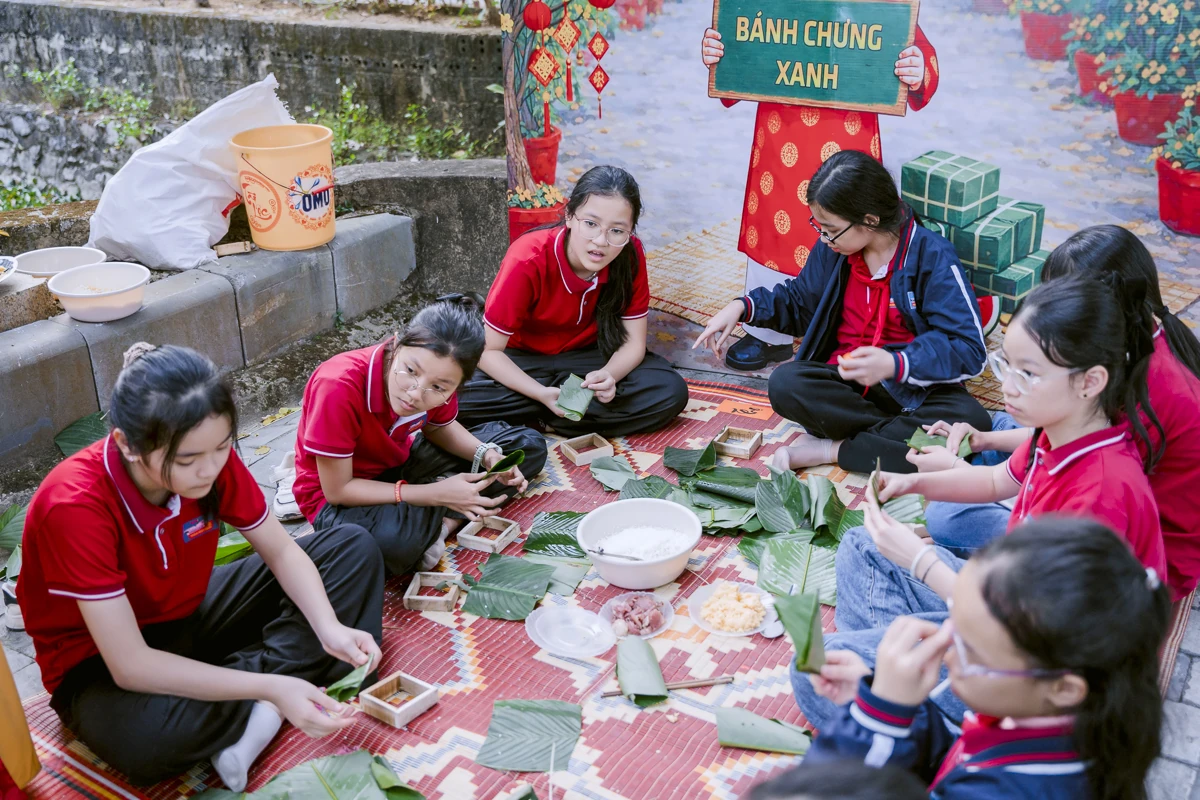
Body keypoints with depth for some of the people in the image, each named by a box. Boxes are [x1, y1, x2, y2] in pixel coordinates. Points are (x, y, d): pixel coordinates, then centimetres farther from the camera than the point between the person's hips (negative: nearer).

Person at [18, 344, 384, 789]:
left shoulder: (212, 458, -18)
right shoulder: (74, 506, -33)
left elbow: (281, 551, -6)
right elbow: (131, 666, -34)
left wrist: (330, 628, -25)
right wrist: (271, 687, -39)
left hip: (191, 616, 6)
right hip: (102, 664, -6)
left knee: (353, 548, -4)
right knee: (146, 740, -42)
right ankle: (268, 672, -12)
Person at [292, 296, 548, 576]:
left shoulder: (436, 375, -19)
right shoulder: (339, 388, -36)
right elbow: (337, 489, -28)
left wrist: (488, 456, -16)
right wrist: (435, 495, -32)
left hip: (400, 462, 6)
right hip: (335, 497, -6)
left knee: (529, 446, 0)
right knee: (395, 540, -42)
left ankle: (443, 523, -12)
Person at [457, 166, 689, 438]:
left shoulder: (631, 254, -18)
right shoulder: (528, 260, -27)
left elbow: (633, 342, -11)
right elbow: (489, 350, -21)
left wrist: (608, 375, -34)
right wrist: (542, 394, -35)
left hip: (588, 357, 3)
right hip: (523, 359, -3)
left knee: (671, 392, -22)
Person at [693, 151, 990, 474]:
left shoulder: (932, 257, -15)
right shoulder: (832, 248, 0)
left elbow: (969, 349, -20)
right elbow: (799, 300, 19)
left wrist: (895, 364, -36)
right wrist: (743, 307, 0)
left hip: (914, 385, -3)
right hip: (845, 380, 3)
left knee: (970, 418, -35)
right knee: (784, 383, -28)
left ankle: (833, 449, -23)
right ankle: (902, 433, -21)